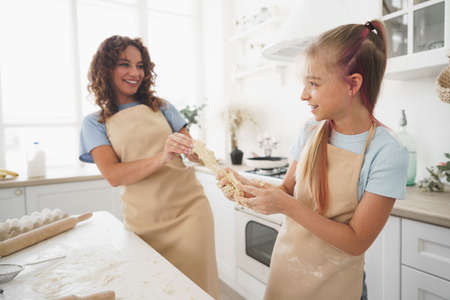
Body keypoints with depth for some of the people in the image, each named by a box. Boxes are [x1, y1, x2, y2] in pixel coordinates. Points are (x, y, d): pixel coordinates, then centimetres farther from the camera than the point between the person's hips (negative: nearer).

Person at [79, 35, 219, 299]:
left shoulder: (162, 107, 7)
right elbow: (113, 175, -11)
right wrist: (162, 158, -27)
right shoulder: (95, 122, 3)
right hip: (144, 220, 0)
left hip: (189, 208, 1)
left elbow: (194, 153, 6)